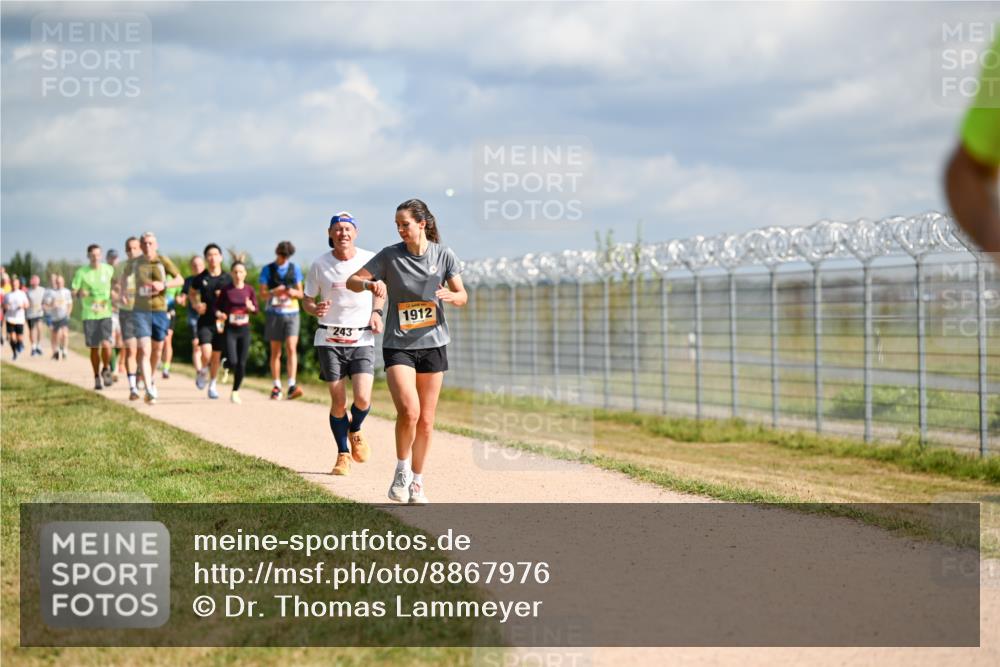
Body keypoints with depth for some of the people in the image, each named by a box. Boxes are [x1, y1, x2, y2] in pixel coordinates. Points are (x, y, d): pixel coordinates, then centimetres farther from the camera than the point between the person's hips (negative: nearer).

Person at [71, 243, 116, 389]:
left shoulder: (109, 270, 3)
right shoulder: (81, 272, -2)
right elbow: (74, 292, 2)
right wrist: (80, 293, -20)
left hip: (106, 313, 0)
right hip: (89, 314, 0)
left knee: (106, 344, -16)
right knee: (94, 348, 5)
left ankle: (106, 369, 11)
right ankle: (97, 377, 23)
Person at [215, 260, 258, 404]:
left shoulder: (249, 289, 2)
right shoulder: (226, 290, -2)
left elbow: (256, 309, 5)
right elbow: (218, 307, 2)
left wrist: (250, 307, -17)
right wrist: (219, 314, -19)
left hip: (244, 329, 2)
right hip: (230, 329, -2)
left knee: (242, 364, 2)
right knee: (232, 362, -15)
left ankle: (235, 391, 16)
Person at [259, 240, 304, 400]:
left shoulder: (295, 269, 8)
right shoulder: (267, 270, 4)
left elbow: (300, 293, 10)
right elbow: (262, 295, 0)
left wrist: (294, 292, -13)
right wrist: (274, 292, -20)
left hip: (291, 313, 0)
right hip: (274, 313, 0)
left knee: (291, 348, -14)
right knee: (275, 352, 5)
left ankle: (292, 386, -19)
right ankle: (276, 387, 14)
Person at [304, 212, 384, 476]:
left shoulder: (370, 260, 0)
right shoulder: (319, 265, -2)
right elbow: (307, 301, 7)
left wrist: (376, 312, 2)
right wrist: (316, 309, -16)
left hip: (362, 339, 0)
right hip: (330, 339, 0)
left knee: (363, 399, -13)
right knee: (338, 402, -2)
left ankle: (355, 431, 21)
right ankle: (343, 454, 18)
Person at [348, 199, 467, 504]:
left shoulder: (443, 255, -1)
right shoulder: (390, 255, -5)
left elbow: (462, 296, 3)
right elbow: (352, 281, -1)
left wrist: (450, 296, -21)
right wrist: (370, 284, -23)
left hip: (432, 344, 2)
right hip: (398, 345, -2)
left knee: (426, 420, 6)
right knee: (408, 411, -21)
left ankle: (417, 482, 22)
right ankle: (401, 470, 2)